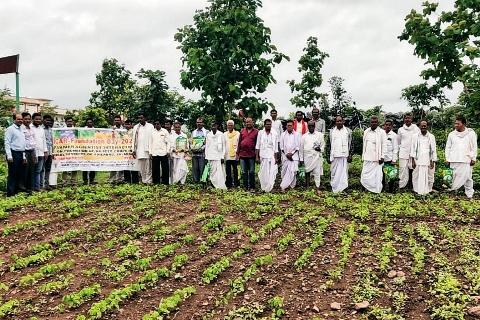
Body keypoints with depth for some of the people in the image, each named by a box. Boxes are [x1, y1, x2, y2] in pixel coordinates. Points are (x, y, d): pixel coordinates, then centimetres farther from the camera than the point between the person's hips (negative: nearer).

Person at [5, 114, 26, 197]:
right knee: (12, 174, -3)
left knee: (20, 174, 11)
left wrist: (24, 156, 14)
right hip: (14, 153, -7)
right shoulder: (10, 129, -6)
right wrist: (9, 156, -18)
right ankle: (10, 193, 3)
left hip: (21, 154, 7)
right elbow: (7, 143, -11)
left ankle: (18, 190, 20)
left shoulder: (21, 130, 16)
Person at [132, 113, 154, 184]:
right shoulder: (136, 127, 13)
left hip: (148, 149, -2)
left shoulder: (150, 126, 6)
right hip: (139, 150, 2)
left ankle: (148, 181, -1)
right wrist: (134, 150, 3)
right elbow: (134, 139, 12)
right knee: (141, 167, 2)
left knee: (148, 167, -3)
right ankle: (144, 180, 7)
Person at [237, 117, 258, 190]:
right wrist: (237, 153, 7)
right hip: (242, 155, 3)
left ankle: (251, 186, 11)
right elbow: (239, 142, 11)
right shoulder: (242, 131, 10)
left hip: (251, 155, -3)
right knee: (244, 172, 7)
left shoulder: (256, 132, 2)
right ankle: (245, 186, 15)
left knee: (251, 172, 3)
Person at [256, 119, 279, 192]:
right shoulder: (260, 133, 4)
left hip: (272, 156, 0)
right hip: (263, 156, 0)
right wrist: (257, 157, -1)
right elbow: (257, 146, 5)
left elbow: (276, 147, 6)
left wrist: (276, 158, 1)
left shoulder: (274, 133, 5)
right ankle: (263, 187, 12)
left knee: (271, 173, -6)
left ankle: (268, 188, 0)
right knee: (263, 172, 2)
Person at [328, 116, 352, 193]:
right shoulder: (332, 131, 9)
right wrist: (329, 156, 6)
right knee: (334, 172, 4)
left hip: (344, 155, -1)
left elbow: (350, 144, 4)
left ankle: (343, 188, 3)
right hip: (334, 155, 2)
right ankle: (334, 188, 12)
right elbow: (330, 144, 10)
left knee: (344, 172, -1)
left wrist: (350, 155, -2)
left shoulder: (348, 131, 5)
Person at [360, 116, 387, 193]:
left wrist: (382, 157, -13)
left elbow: (384, 145, -7)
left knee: (377, 175, 0)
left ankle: (377, 191, 9)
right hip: (367, 158, 5)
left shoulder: (382, 132, -5)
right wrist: (363, 156, 11)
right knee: (365, 175, 5)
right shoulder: (366, 132, 10)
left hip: (377, 158, -5)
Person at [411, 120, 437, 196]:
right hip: (418, 161, 0)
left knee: (429, 177, 1)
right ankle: (417, 191, 7)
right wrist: (413, 161, -2)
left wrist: (433, 162, 0)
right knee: (416, 177, -1)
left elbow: (433, 150, 5)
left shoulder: (431, 137, 5)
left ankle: (427, 191, 10)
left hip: (428, 161, 0)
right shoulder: (415, 136, 5)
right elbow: (413, 149, 4)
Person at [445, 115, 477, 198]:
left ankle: (469, 195, 11)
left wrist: (473, 159, 0)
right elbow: (448, 147, 11)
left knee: (467, 177, 3)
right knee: (454, 177, 2)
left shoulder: (471, 133, 4)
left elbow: (474, 147, 5)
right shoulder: (451, 134, 8)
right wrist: (447, 159, 6)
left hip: (466, 160, -1)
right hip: (453, 160, 1)